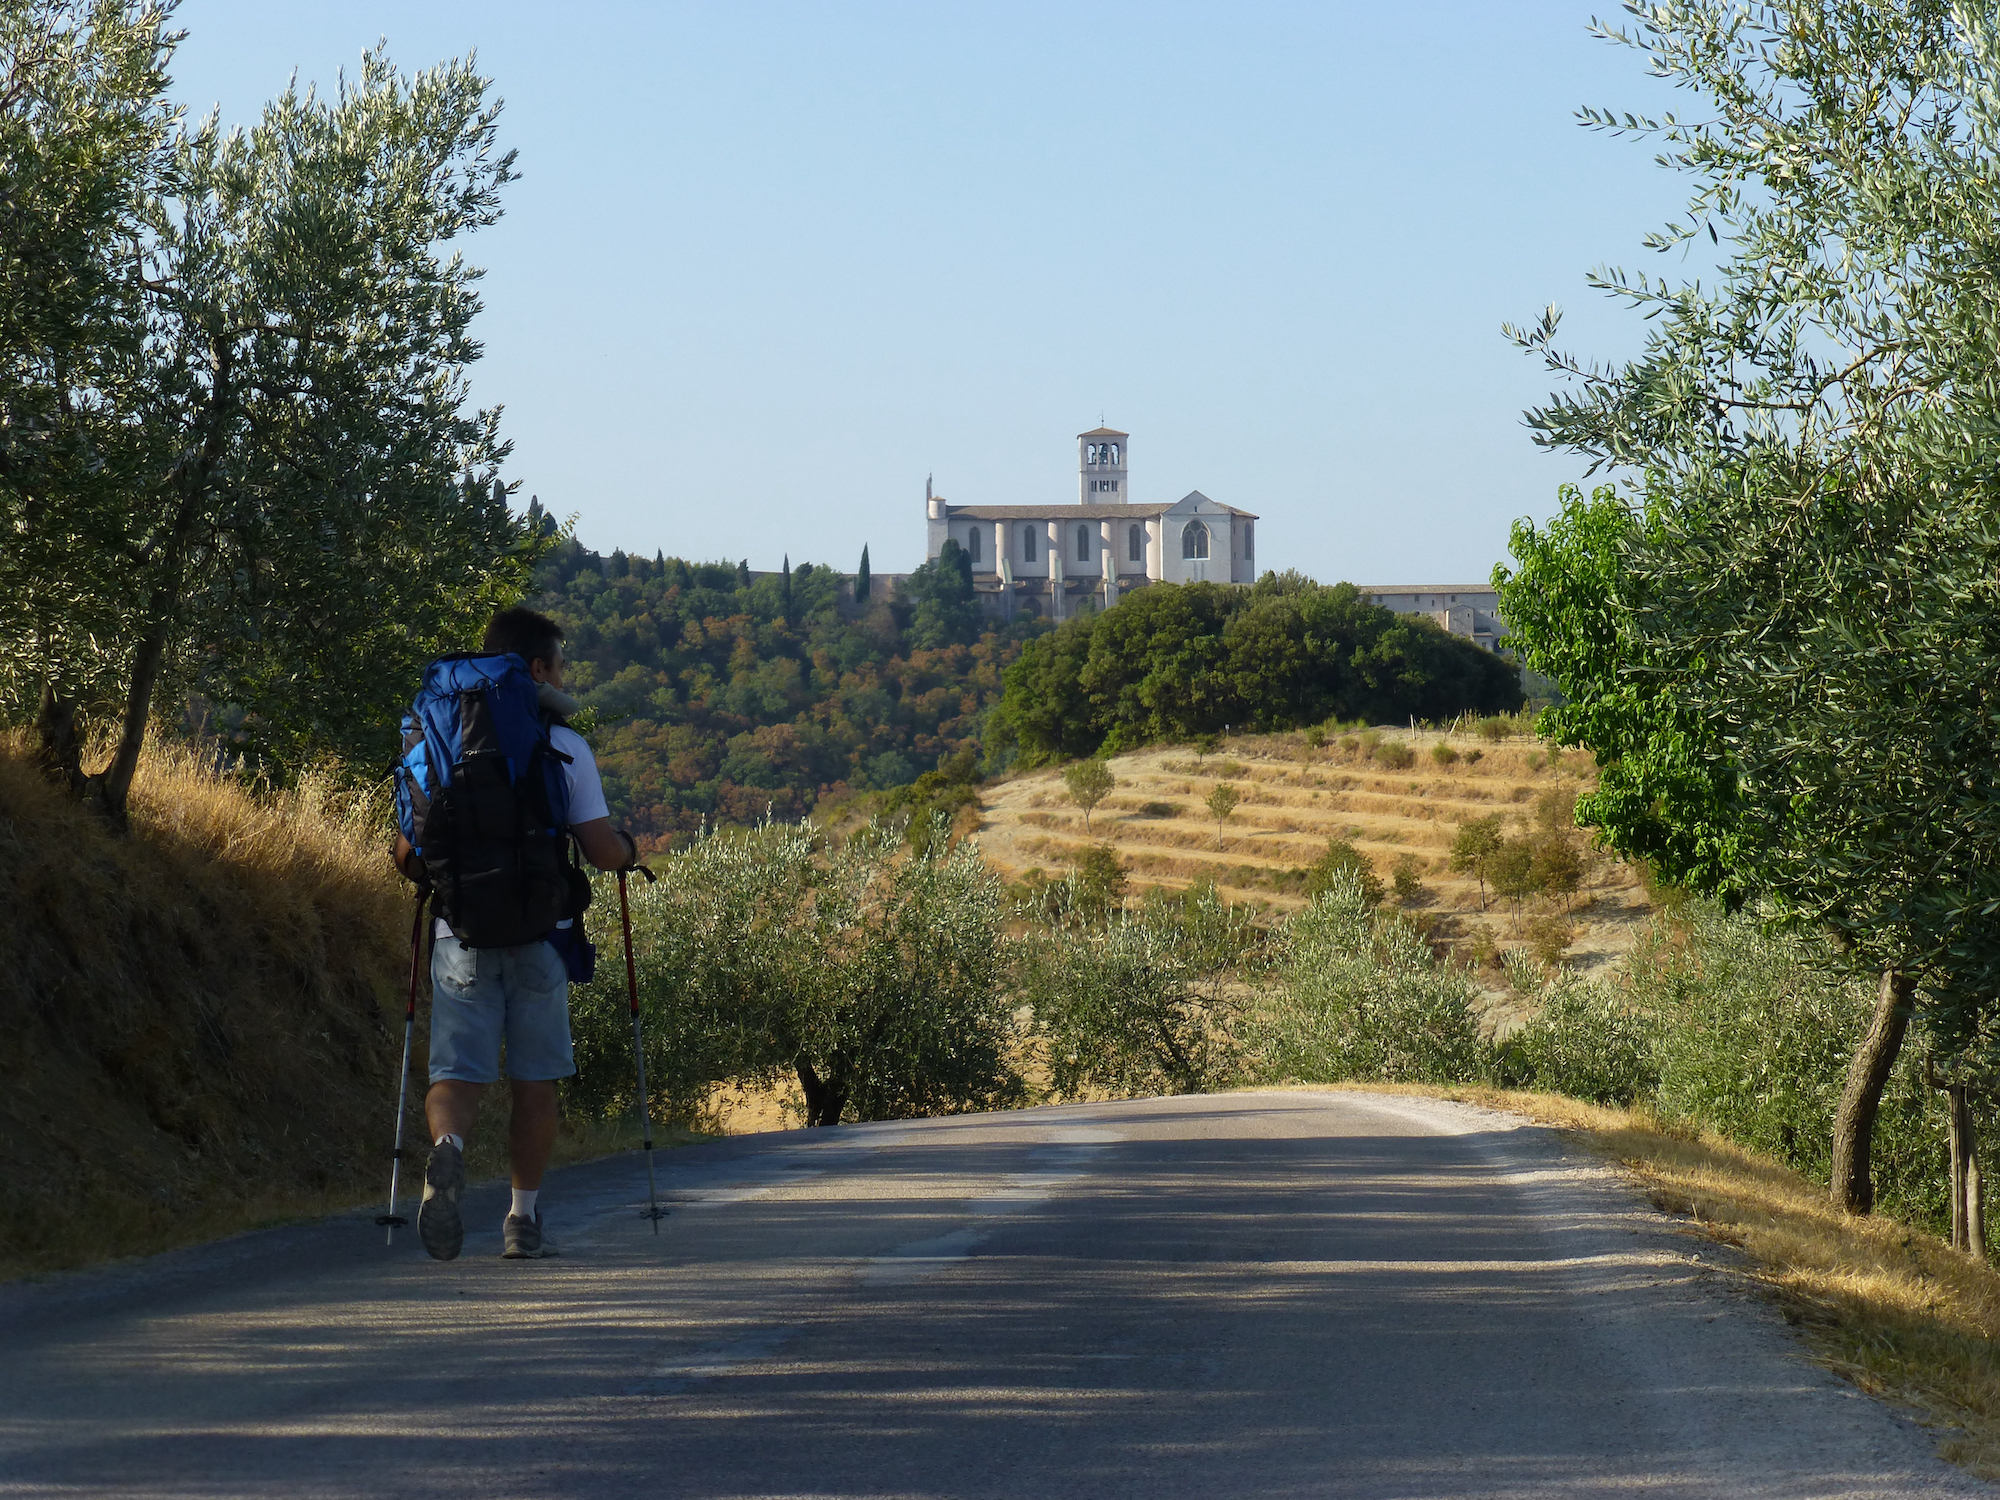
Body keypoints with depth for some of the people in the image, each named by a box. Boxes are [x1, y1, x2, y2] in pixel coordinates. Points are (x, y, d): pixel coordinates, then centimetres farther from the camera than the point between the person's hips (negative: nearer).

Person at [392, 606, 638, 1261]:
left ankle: (447, 1145, -32)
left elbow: (409, 853, 5)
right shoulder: (565, 747, -3)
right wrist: (628, 850, 18)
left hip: (461, 933, 2)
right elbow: (600, 849, -6)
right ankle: (523, 1219, 13)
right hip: (538, 935, -1)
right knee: (533, 1080, 10)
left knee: (457, 1072, 1)